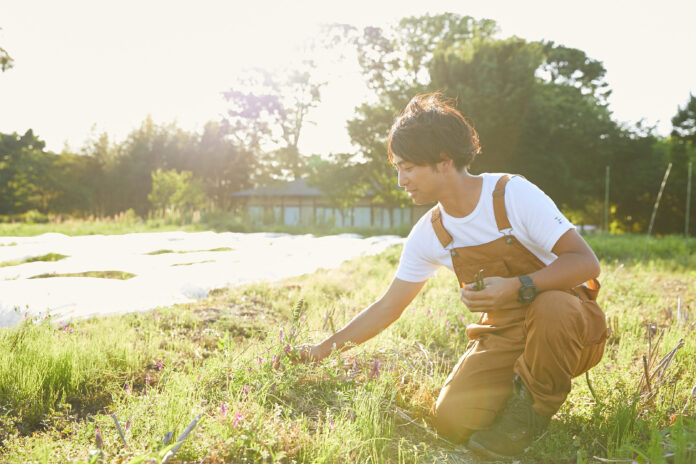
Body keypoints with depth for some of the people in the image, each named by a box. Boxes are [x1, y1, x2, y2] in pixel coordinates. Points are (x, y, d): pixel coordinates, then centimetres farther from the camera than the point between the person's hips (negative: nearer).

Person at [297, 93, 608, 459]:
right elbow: (388, 307, 5)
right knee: (452, 421, -17)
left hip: (567, 321, -3)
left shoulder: (513, 194, -18)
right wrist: (322, 350, 3)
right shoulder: (429, 235, -3)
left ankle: (532, 408, -10)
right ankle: (521, 384, 12)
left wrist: (518, 287, -38)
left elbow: (586, 262, -22)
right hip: (504, 336, 3)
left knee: (551, 307, -39)